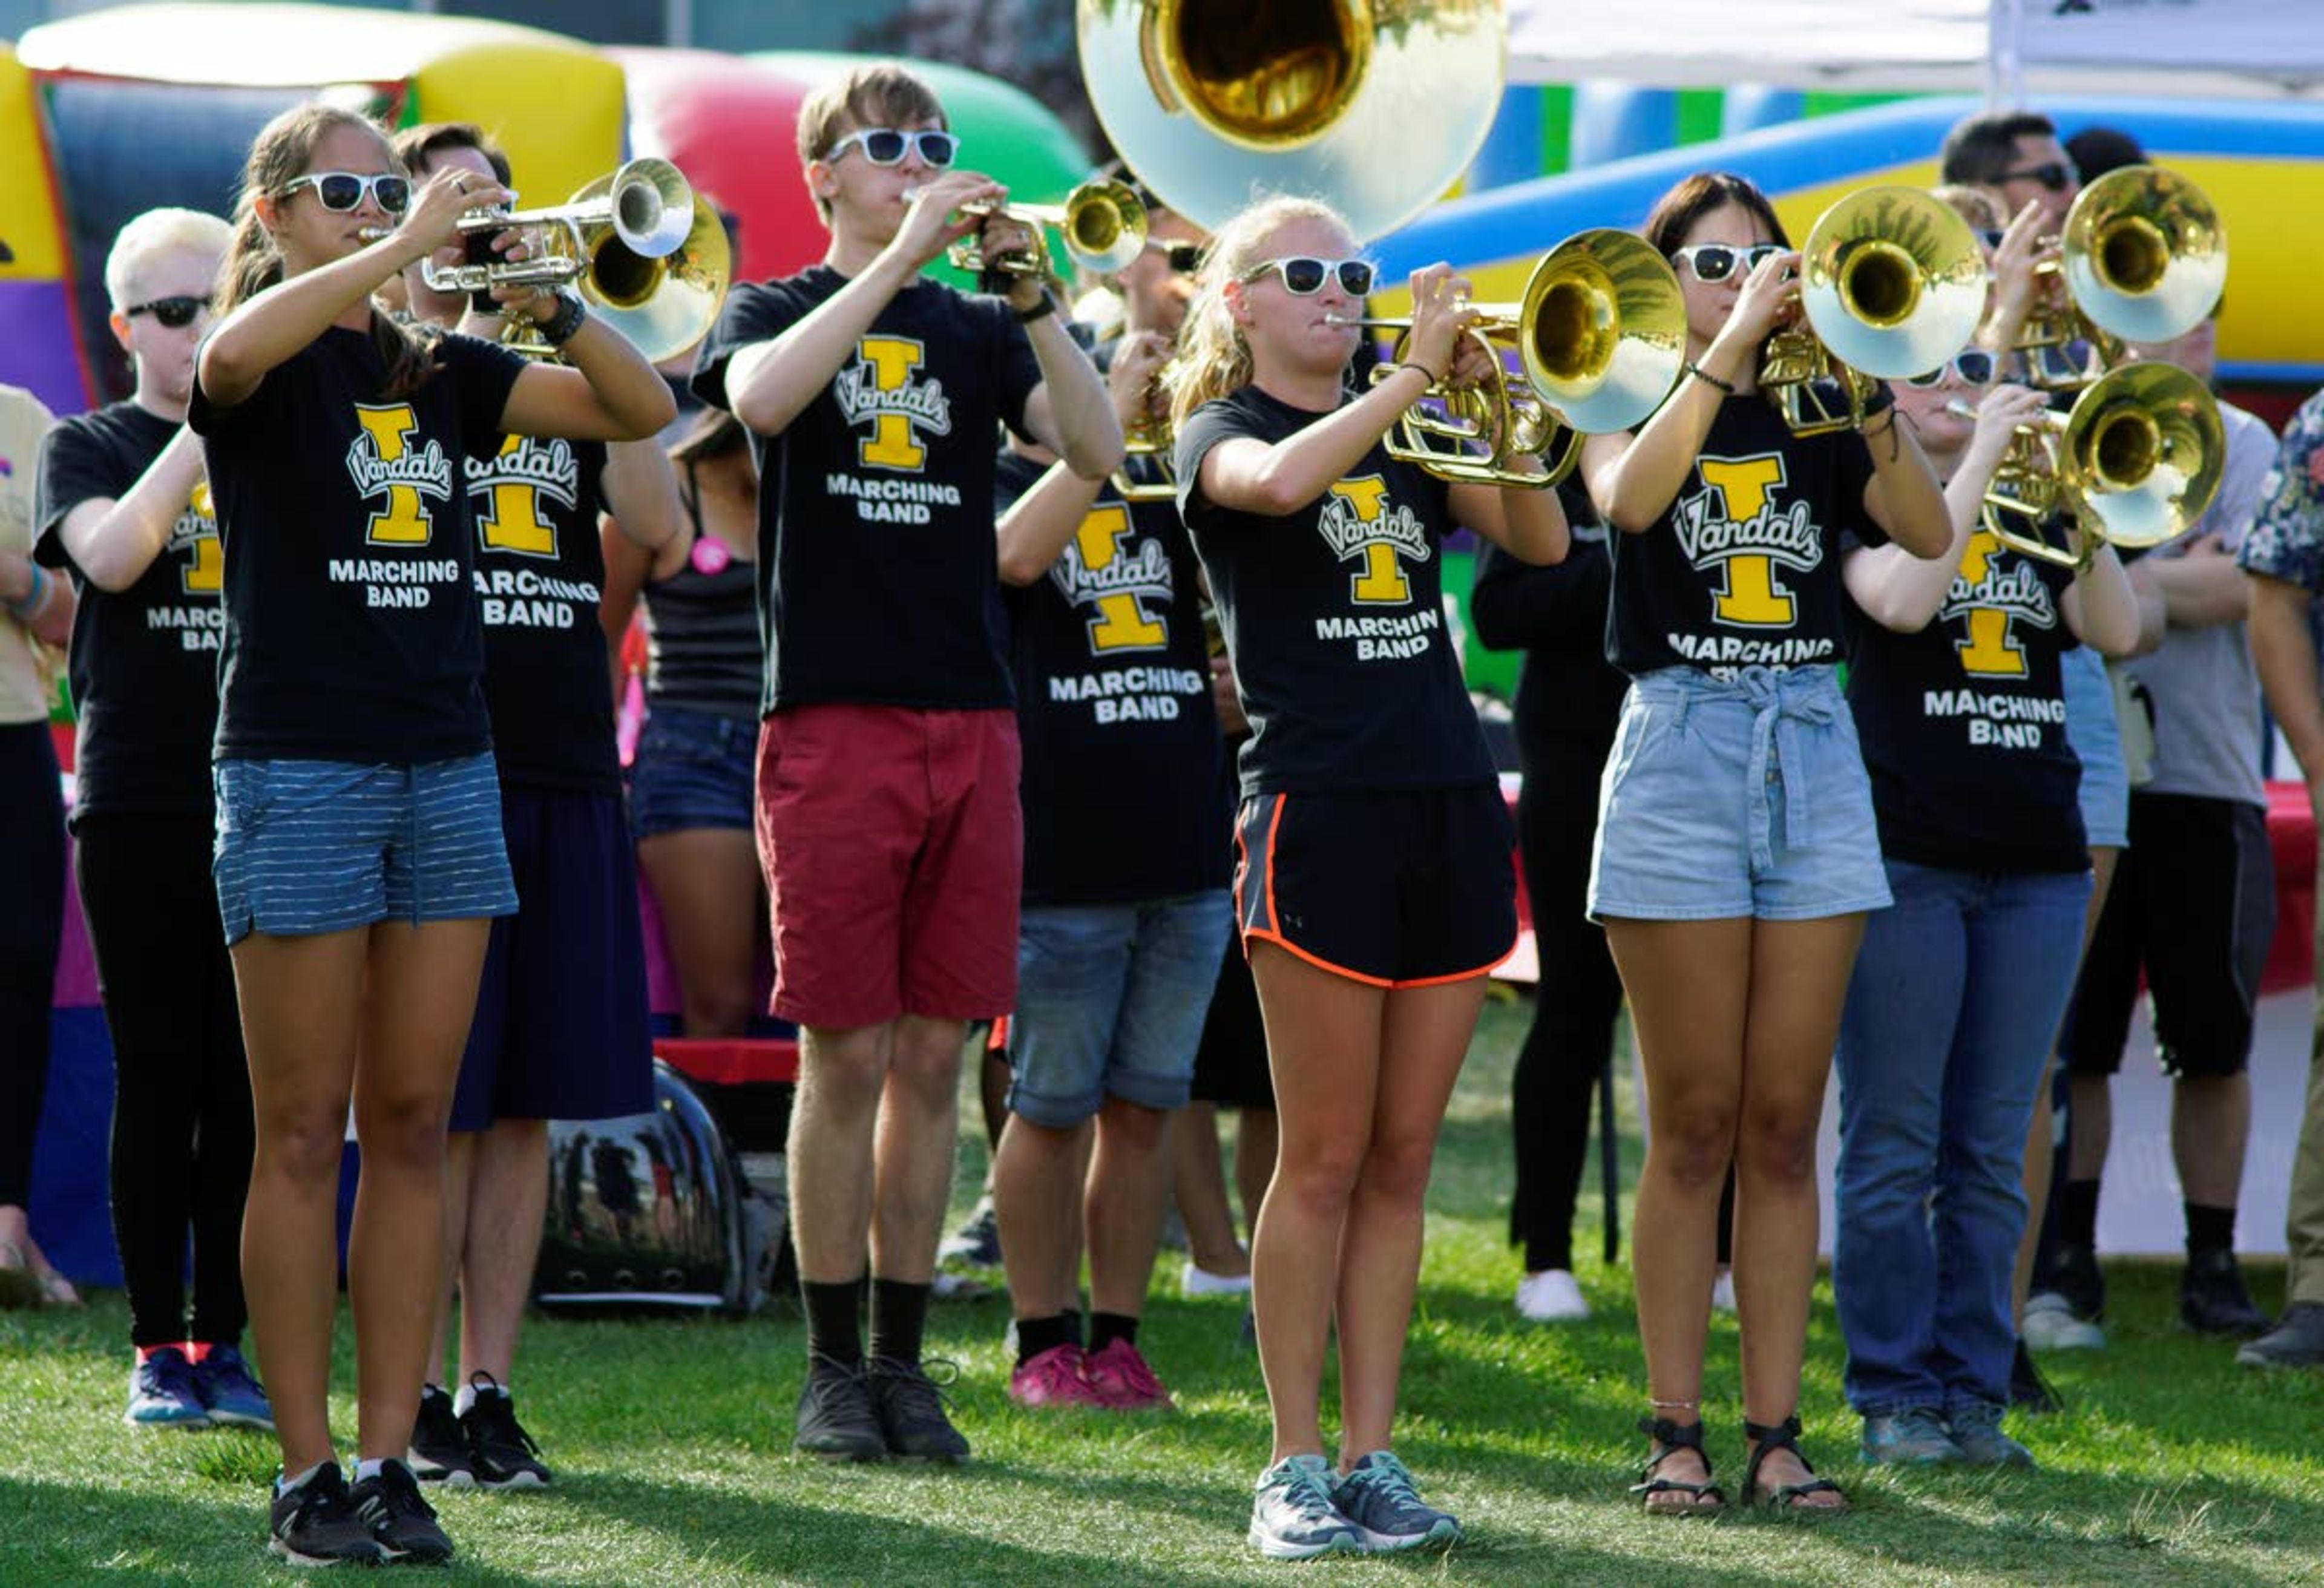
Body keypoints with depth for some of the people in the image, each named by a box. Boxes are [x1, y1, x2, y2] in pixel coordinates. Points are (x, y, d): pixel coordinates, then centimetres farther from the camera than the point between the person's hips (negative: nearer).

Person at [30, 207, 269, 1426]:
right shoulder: (90, 449, 5)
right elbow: (111, 556, -15)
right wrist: (204, 424, -17)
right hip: (140, 803, -2)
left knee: (247, 1082, 2)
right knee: (159, 1076, -1)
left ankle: (224, 1340, 9)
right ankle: (156, 1350, 5)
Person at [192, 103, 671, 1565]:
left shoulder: (441, 372, 13)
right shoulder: (259, 370, -1)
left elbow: (643, 409, 8)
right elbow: (234, 356, -27)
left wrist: (545, 299, -8)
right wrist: (403, 249, -24)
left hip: (447, 768, 5)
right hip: (298, 767, -5)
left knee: (413, 1128, 4)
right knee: (305, 1134, -2)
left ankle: (390, 1458, 7)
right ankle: (307, 1476, 0)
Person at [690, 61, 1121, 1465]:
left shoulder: (977, 333, 14)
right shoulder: (778, 313, 6)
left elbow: (1097, 449, -1)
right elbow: (762, 398, -18)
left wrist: (1029, 290, -13)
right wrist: (904, 253, -19)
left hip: (970, 719, 3)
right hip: (834, 718, -3)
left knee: (934, 1054, 4)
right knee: (848, 1056, -3)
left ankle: (903, 1359, 11)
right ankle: (834, 1369, 4)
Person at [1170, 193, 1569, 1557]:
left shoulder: (1408, 439, 17)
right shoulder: (1222, 433, 2)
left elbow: (1542, 541, 4)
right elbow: (1280, 482, -22)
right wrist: (1416, 376, -20)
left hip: (1448, 806, 5)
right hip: (1320, 811, -5)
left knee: (1402, 1160, 5)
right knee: (1325, 1158, -5)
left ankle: (1372, 1457, 8)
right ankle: (1295, 1468, 1)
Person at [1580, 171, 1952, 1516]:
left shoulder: (1812, 419, 12)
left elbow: (1929, 536, -3)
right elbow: (1629, 498, -19)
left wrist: (1872, 403, -18)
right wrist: (1726, 349, -21)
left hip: (1812, 755, 3)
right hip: (1681, 747, -3)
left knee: (1786, 1128, 3)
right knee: (1696, 1127, -3)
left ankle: (1777, 1435, 5)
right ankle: (1676, 1432, 2)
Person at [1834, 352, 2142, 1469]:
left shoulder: (2029, 516, 16)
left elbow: (2117, 632, 2)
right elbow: (1900, 600, -18)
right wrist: (1980, 460, -15)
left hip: (2036, 862, 5)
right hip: (1906, 857, -4)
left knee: (1993, 1154, 5)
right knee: (1895, 1149, -3)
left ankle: (1974, 1395, 8)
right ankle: (1893, 1400, 1)